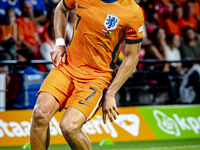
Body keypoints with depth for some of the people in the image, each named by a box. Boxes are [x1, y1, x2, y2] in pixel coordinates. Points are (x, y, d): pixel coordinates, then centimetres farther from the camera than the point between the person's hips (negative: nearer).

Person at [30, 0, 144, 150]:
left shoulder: (133, 12, -13)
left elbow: (132, 57, -4)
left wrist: (110, 94, -9)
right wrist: (60, 43, 7)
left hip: (98, 76, -4)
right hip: (68, 65, 4)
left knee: (69, 127, -24)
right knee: (41, 113, -22)